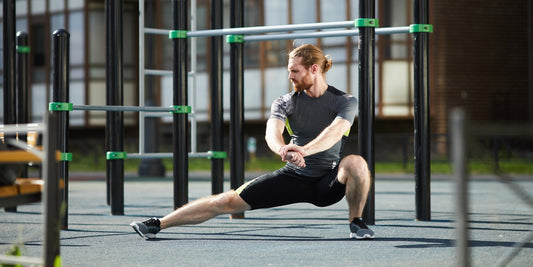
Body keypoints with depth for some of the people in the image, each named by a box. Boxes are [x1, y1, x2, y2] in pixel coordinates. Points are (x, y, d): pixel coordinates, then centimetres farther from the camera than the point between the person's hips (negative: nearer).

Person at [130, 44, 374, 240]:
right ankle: (157, 224, -7)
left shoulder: (345, 101, -5)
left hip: (328, 183, -2)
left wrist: (304, 150, -47)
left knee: (356, 163, -34)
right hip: (293, 177, 2)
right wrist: (282, 148, -46)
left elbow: (336, 131, -27)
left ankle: (356, 223, -12)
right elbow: (272, 130, -20)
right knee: (229, 201, -11)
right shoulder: (285, 102, 1)